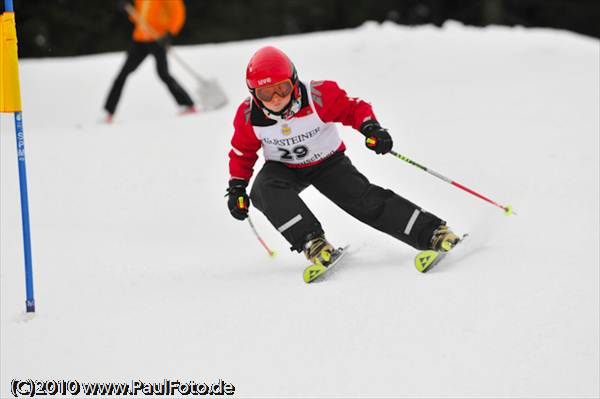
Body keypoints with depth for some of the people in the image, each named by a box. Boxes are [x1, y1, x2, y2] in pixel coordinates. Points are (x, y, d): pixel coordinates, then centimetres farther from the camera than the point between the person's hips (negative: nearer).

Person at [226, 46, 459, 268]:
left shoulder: (318, 96, -28)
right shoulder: (249, 116, -20)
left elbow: (354, 108, -16)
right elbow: (242, 153, -1)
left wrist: (370, 127, -35)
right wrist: (237, 188, -7)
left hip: (327, 162, -2)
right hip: (283, 168, 2)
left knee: (363, 198, -20)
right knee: (264, 190, -32)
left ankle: (431, 232, -19)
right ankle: (311, 240, -32)